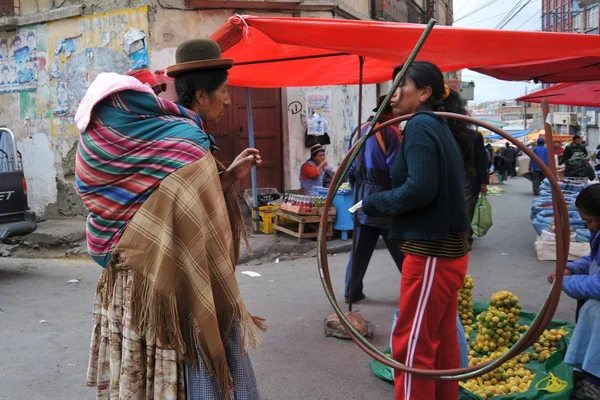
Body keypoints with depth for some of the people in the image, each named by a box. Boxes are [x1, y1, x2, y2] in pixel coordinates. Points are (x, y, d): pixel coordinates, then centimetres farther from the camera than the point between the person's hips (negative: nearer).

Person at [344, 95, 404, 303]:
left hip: (363, 197, 7)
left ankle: (352, 290, 15)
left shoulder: (358, 131, 10)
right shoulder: (391, 131, -12)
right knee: (401, 249, 4)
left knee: (360, 247, 11)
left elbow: (351, 168, 12)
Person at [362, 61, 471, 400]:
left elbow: (419, 189, -24)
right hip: (448, 246, 9)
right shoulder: (443, 127, 13)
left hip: (431, 251, -9)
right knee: (443, 339, 19)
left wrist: (373, 204, -10)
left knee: (412, 344, 2)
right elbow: (442, 189, 13)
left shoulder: (420, 125, -14)